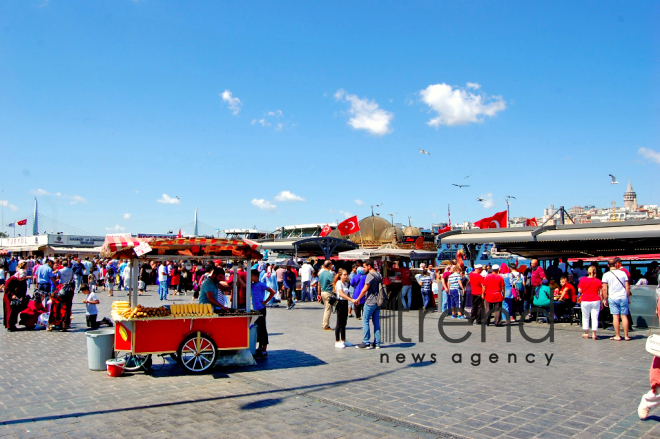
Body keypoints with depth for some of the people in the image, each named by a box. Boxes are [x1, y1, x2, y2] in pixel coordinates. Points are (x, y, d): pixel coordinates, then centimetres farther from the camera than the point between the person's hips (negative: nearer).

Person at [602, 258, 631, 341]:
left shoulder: (606, 275, -3)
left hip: (613, 298, -2)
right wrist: (628, 297, 15)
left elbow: (604, 289, -5)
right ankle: (626, 336, 8)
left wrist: (605, 300, 3)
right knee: (624, 316, 5)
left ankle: (617, 336, 2)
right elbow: (627, 287, 5)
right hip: (623, 297, 2)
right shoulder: (623, 273, 3)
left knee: (615, 316, 0)